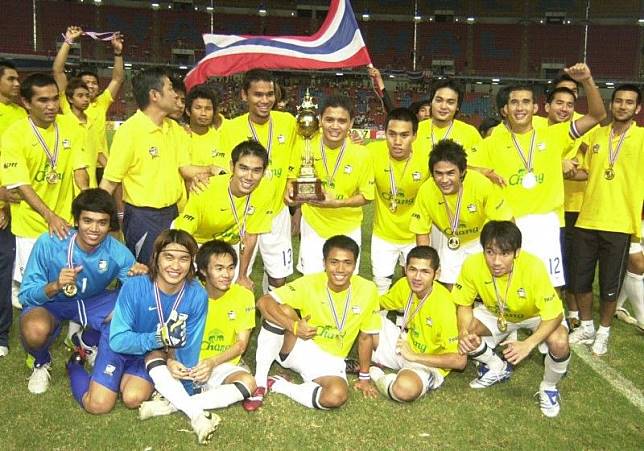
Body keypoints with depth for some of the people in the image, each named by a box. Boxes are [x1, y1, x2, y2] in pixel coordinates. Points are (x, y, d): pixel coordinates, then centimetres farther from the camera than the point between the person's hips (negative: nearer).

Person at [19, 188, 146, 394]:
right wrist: (55, 286, -42)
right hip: (49, 301, -2)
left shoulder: (117, 252, -22)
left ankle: (88, 341, 9)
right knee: (35, 330, -36)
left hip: (93, 300, 3)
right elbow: (26, 295, -21)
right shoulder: (48, 244, -27)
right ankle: (42, 362, 4)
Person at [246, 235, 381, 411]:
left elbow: (365, 337, -1)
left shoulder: (367, 290, -14)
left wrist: (364, 377, 7)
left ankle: (277, 384, -9)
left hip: (329, 361, 1)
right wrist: (294, 326, -34)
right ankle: (260, 381, -17)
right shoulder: (310, 283, -16)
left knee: (338, 395, -33)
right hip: (298, 348, 0)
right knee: (284, 310, -30)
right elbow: (263, 302, -22)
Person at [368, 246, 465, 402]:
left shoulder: (444, 306, -30)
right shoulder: (404, 285, -11)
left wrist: (413, 356, -26)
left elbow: (460, 360, -28)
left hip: (429, 364, -5)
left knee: (406, 389, -39)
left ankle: (375, 374, -7)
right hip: (406, 346, 6)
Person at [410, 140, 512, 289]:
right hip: (448, 239, 1)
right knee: (451, 287, 3)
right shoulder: (425, 192, -27)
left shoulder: (482, 185, -34)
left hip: (482, 238, -1)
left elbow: (506, 222, -23)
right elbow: (422, 233, -12)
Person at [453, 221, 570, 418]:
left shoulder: (534, 267, -38)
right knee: (465, 335, -19)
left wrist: (528, 344, -44)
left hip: (536, 315, -3)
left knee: (559, 343, -31)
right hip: (496, 314, 3)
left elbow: (555, 314, -31)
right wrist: (464, 332, -33)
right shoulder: (472, 265, -30)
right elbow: (464, 304, -13)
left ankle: (548, 387, 2)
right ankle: (498, 367, 13)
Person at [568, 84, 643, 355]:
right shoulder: (597, 135, 7)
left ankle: (603, 332, 26)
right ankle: (586, 327, 30)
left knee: (610, 284, 6)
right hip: (586, 220, 3)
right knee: (580, 279, 10)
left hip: (619, 224, -3)